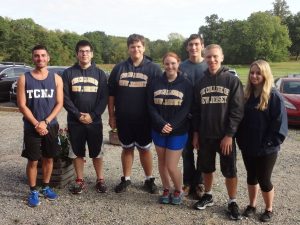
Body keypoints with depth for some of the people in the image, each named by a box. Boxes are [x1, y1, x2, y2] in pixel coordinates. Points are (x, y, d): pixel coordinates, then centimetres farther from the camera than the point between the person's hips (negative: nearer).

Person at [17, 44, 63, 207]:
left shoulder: (56, 78, 1)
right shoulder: (24, 78, -3)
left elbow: (59, 103, -2)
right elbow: (22, 105, -6)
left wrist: (45, 122, -13)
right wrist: (36, 124, -14)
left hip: (51, 126, 2)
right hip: (31, 128, -2)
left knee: (49, 158, 12)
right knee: (33, 161, 3)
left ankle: (46, 187, 29)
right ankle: (33, 191, 18)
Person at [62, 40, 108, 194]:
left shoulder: (99, 74, 4)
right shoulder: (68, 73, 3)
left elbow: (104, 98, -2)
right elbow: (65, 97, -3)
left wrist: (92, 115, -13)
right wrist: (78, 115, -13)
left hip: (95, 121, 0)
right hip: (74, 121, 0)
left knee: (97, 152, 7)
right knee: (78, 152, 9)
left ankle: (100, 180, 19)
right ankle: (80, 181, 22)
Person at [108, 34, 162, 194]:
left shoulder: (153, 69, -3)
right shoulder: (119, 68, 3)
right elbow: (111, 94, 6)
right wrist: (112, 116, 3)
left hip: (144, 120, -2)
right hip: (123, 119, 2)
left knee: (144, 149, 11)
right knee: (127, 149, 14)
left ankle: (149, 179, 26)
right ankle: (126, 179, 28)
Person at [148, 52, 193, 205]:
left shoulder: (186, 84, -4)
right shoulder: (156, 83, 3)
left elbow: (186, 108, -10)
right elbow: (151, 106, -2)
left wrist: (172, 126, -19)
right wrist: (162, 124, -17)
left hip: (178, 131, -3)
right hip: (158, 130, 3)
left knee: (171, 166, -3)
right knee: (162, 162, 12)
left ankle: (178, 191, 24)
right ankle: (166, 190, 33)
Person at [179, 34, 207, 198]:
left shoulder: (209, 66, 0)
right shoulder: (181, 67, 3)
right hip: (186, 116, 1)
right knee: (187, 150, 9)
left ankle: (199, 183, 21)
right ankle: (188, 182, 22)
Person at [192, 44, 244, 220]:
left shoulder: (233, 81, -5)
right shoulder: (201, 82, 6)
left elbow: (237, 110, -10)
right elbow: (196, 110, 9)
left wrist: (229, 134, -15)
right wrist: (196, 132, 4)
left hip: (225, 135, -3)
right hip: (205, 135, 3)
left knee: (230, 171, 5)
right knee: (206, 168, 14)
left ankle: (232, 202, 22)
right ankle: (208, 196, 34)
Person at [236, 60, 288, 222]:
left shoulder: (274, 96, -11)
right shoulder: (247, 95, 5)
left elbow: (279, 123, -13)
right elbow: (240, 119, 8)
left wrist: (270, 143, -16)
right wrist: (241, 140, 2)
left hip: (267, 149, -4)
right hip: (247, 147, 5)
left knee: (264, 180, 6)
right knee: (251, 177, 17)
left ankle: (269, 209, 28)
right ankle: (252, 205, 34)